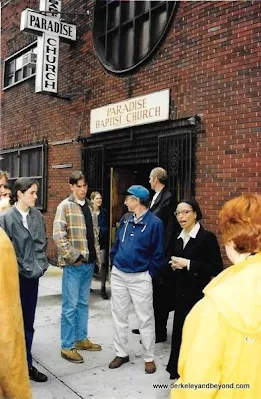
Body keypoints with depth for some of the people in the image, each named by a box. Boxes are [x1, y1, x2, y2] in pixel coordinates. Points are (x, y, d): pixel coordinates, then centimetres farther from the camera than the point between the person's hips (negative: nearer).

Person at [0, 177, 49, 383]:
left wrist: (41, 265, 5)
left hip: (33, 275, 5)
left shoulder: (37, 215, 5)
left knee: (28, 322, 14)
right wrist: (19, 268, -9)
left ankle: (26, 365, 27)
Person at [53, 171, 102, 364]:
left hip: (89, 263, 7)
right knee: (70, 305, 1)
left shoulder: (89, 207, 12)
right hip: (74, 264, -7)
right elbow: (58, 236, -17)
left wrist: (97, 253, 9)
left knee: (84, 303, 17)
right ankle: (67, 346, 12)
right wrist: (74, 257, -17)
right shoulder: (65, 206, -9)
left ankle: (81, 338, 30)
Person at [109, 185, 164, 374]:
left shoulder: (154, 222, -13)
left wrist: (149, 273, -7)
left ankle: (149, 358, 20)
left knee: (146, 318, 5)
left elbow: (158, 253, -10)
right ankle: (121, 353, 29)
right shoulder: (125, 220, 6)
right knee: (119, 316, 14)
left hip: (140, 277, -6)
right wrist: (114, 262, 10)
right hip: (118, 275, 6)